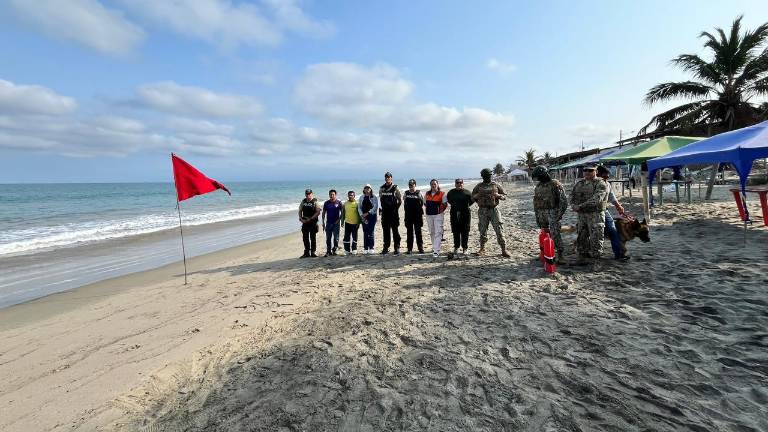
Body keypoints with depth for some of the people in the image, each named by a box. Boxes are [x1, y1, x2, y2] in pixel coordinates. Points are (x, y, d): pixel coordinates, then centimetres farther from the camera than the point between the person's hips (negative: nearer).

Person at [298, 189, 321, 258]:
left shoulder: (315, 202, -7)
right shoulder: (303, 201, 9)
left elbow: (318, 212, -14)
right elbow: (300, 210, 13)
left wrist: (310, 219, -18)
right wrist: (300, 218, -3)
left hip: (313, 222, -5)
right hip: (304, 222, 5)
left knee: (313, 238, 3)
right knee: (305, 238, 9)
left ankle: (313, 252, 10)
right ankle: (307, 253, 18)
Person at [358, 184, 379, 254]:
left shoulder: (374, 197, 1)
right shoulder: (361, 198, 12)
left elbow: (375, 207, -7)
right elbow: (359, 207, 9)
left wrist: (367, 213, -13)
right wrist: (362, 215, -5)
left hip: (372, 216, -3)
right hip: (363, 217, 3)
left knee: (370, 232, -6)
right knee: (365, 232, 2)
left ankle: (371, 248, 0)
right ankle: (365, 248, 6)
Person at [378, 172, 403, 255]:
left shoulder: (395, 188, -3)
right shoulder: (381, 188, 9)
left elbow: (400, 200, 1)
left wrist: (396, 208, -4)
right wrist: (380, 208, 9)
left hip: (393, 212, -4)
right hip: (385, 212, 4)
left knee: (395, 230, -1)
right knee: (386, 230, 8)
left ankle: (397, 248, 5)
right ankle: (386, 248, 16)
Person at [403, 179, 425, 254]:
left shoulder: (419, 193, 1)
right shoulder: (406, 193, 8)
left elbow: (422, 203, 2)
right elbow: (404, 203, 14)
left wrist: (422, 214, -3)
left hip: (418, 215, -2)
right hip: (408, 215, 2)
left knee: (418, 232, 3)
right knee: (409, 232, 6)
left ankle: (420, 248, 11)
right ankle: (409, 249, 12)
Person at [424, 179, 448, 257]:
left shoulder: (442, 194, -4)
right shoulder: (427, 194, 9)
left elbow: (445, 204, -1)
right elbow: (425, 203, 19)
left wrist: (441, 210, -2)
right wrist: (430, 208, 9)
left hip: (438, 215, -5)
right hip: (429, 215, 5)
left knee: (438, 233, -10)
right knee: (432, 232, 15)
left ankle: (436, 251, -13)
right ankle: (435, 247, 32)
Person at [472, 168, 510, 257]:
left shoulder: (496, 185, 8)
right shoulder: (479, 186, 10)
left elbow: (505, 196, 11)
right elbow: (472, 197, 12)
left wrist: (498, 195, -11)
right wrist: (478, 195, -10)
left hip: (494, 210, -1)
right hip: (483, 210, 1)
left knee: (499, 230, -5)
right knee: (482, 231, 5)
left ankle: (504, 250, 1)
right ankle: (482, 249, 18)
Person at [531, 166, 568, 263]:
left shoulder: (555, 185, -8)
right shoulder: (538, 186, 12)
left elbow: (563, 200, -8)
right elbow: (536, 202, 18)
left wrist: (560, 213, -13)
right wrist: (537, 216, 15)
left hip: (552, 212, -6)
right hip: (541, 213, 6)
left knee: (555, 234, -10)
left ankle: (559, 255, -4)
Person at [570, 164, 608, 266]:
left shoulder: (601, 184, -8)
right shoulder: (579, 183, 13)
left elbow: (596, 199, -21)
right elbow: (572, 195, 13)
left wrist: (580, 206, -26)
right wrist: (573, 205, -8)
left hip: (595, 215, -6)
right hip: (581, 215, 6)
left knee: (595, 239, -3)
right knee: (581, 237, 13)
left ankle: (594, 260, 6)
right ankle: (583, 257, 26)